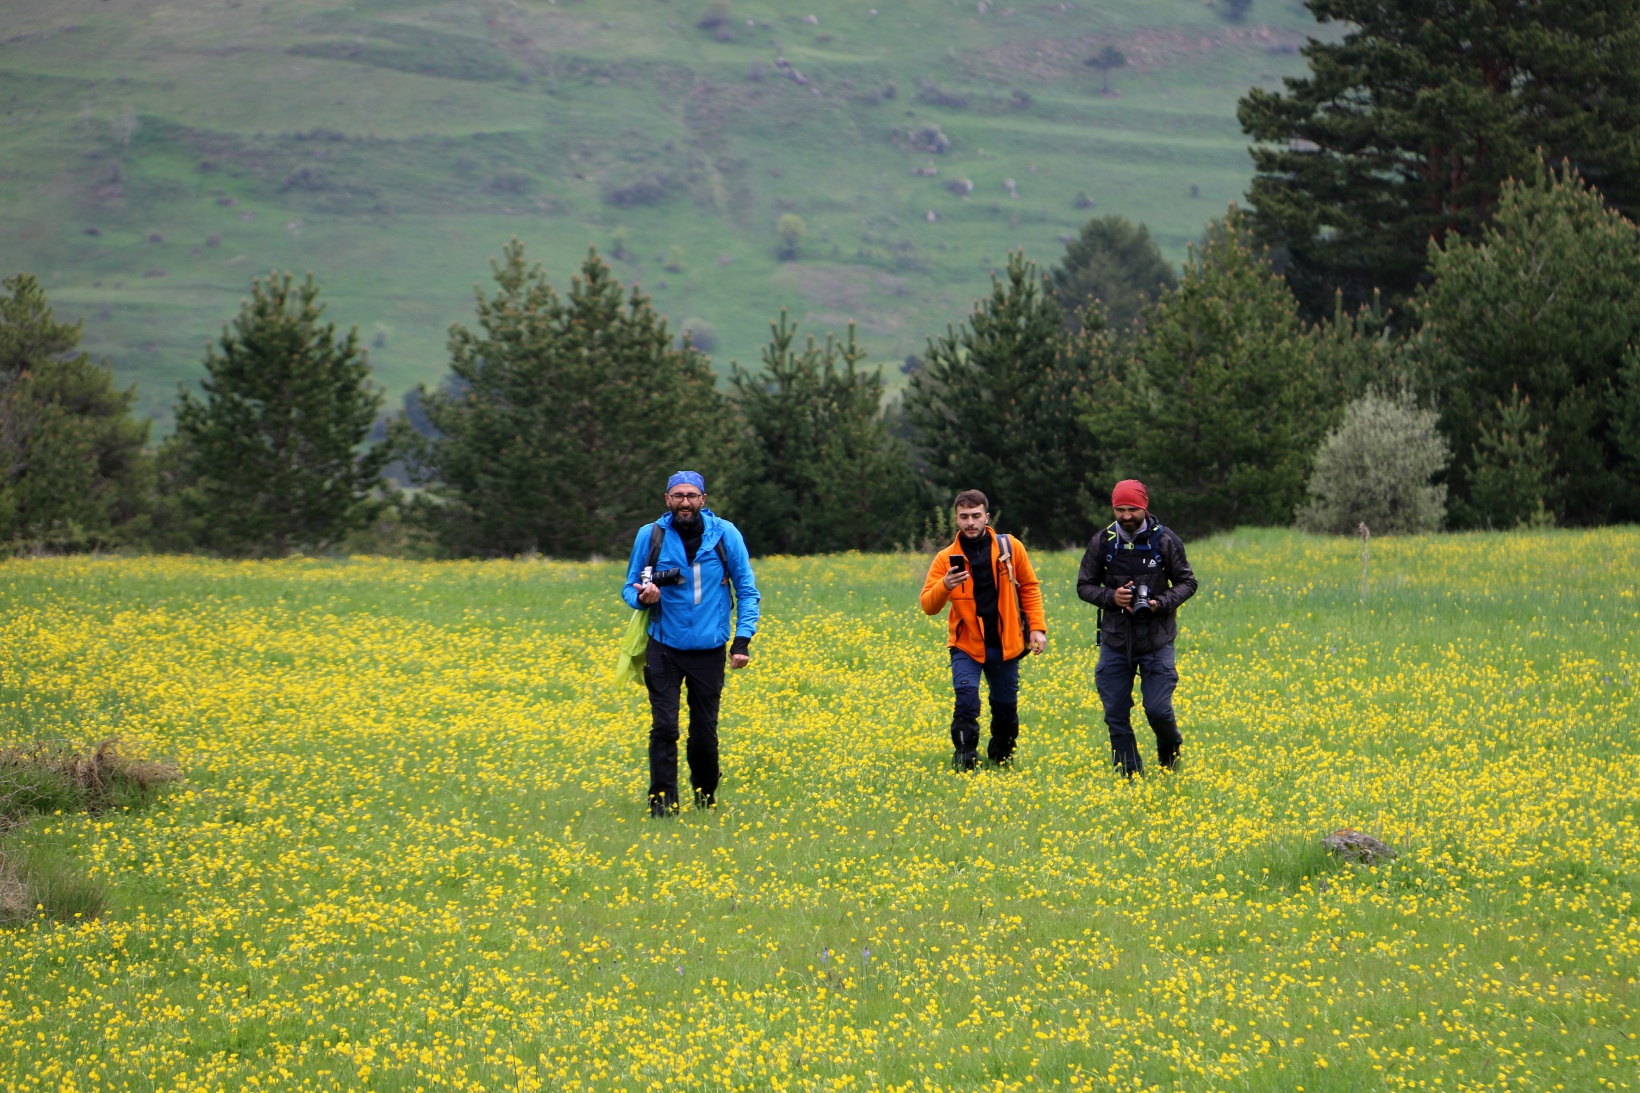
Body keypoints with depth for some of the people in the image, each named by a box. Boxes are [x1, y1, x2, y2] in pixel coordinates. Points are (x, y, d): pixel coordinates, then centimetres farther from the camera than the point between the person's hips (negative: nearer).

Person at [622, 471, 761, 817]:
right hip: (665, 647, 0)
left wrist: (743, 639, -6)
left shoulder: (725, 534, -3)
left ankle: (706, 797, 26)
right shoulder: (651, 535, -3)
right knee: (664, 727, -11)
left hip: (709, 649, 0)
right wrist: (642, 597, -16)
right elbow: (629, 589, 8)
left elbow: (747, 590, 3)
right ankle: (661, 802, -5)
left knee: (704, 732, 5)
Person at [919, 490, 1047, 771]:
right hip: (966, 645, -2)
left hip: (1005, 645, 2)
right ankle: (964, 763, -8)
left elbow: (1029, 588, 9)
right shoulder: (947, 558, -5)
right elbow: (928, 606, -7)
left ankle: (1002, 758, 33)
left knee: (1006, 706, 11)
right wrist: (944, 586, -27)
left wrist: (1037, 627, 1)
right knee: (967, 700, -19)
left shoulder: (1010, 548, -2)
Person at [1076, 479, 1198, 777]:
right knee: (1116, 714, 0)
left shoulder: (1166, 541, -3)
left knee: (1158, 709, -7)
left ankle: (1170, 750, 25)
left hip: (1156, 640, -2)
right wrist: (1111, 596, -13)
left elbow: (1186, 583, 4)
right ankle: (1129, 774, 12)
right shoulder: (1102, 542, 1)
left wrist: (1162, 602, -15)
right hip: (1115, 639, 2)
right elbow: (1084, 586, 8)